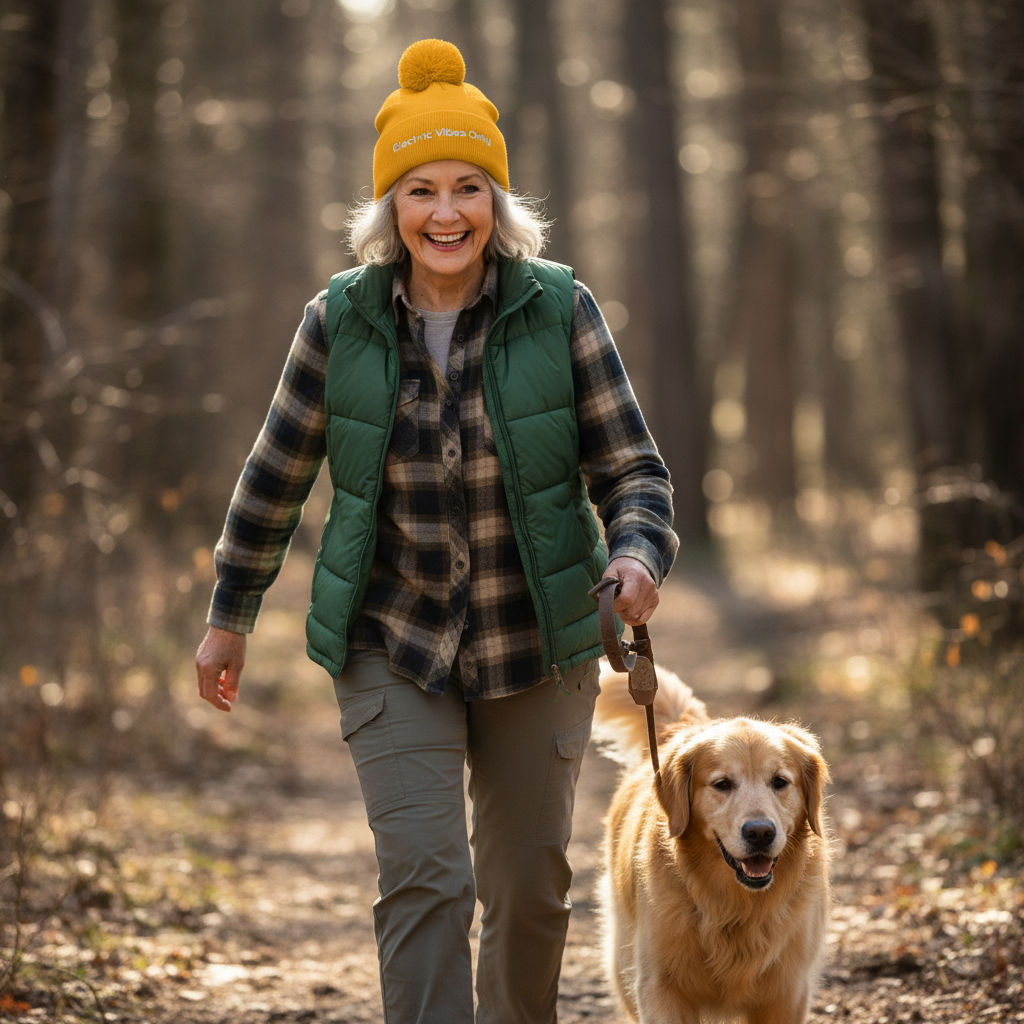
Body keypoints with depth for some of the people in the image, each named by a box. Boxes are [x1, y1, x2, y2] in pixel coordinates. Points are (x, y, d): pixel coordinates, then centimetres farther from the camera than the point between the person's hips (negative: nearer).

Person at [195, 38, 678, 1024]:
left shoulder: (560, 312, -10)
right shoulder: (341, 321, -8)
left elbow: (632, 470, -7)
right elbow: (275, 474, 4)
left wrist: (637, 557, -28)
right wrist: (229, 614, 10)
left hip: (536, 646, 1)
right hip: (392, 646, -1)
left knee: (528, 890, 13)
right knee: (423, 877, -14)